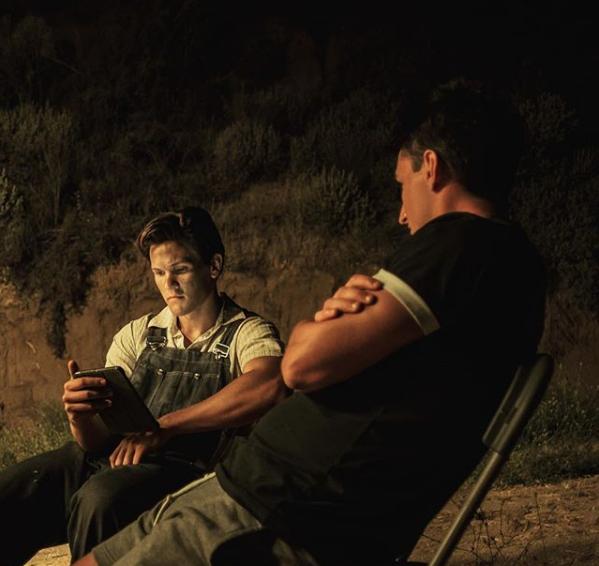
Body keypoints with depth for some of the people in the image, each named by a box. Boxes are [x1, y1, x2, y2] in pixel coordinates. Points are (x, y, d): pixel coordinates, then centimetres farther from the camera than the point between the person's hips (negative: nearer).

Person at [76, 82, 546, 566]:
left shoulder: (463, 243, -14)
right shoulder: (511, 263, 17)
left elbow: (305, 363, -20)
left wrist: (314, 326, 3)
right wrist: (334, 319, -4)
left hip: (290, 520, -10)